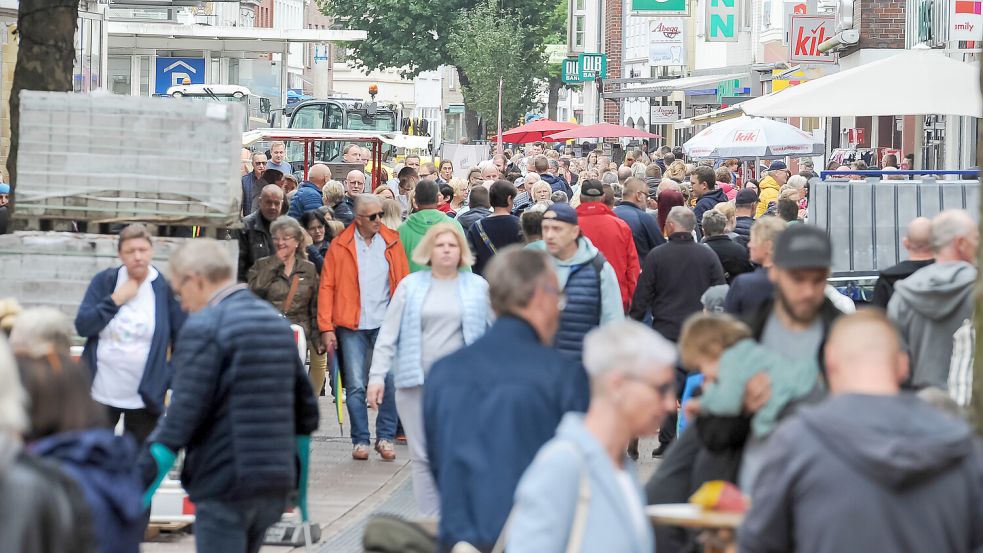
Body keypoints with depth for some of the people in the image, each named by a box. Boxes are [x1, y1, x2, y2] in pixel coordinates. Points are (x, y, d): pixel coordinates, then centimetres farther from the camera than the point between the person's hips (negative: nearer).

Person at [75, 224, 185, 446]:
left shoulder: (165, 288, -6)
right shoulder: (104, 281, -1)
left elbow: (183, 341, -2)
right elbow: (82, 326, -6)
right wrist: (116, 300, -15)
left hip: (145, 398, -1)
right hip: (101, 394, 1)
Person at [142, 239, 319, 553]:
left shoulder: (204, 327, -12)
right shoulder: (276, 322, 13)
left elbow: (183, 412, -17)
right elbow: (305, 403, 17)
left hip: (223, 484, -8)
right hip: (275, 482, 8)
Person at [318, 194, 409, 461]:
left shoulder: (392, 242, 7)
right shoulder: (340, 246, 3)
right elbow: (327, 287, 1)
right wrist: (326, 328, -5)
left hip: (386, 324, 1)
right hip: (352, 327, -1)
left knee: (391, 381, -7)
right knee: (355, 386, 0)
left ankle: (385, 437, 5)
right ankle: (360, 440, 8)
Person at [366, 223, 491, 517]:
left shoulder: (478, 287, 7)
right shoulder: (410, 286, 8)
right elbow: (388, 334, 7)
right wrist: (377, 376, 0)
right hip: (416, 382, 1)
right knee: (423, 456, 2)